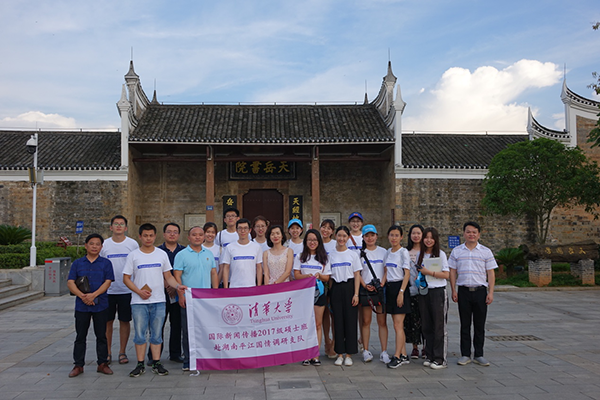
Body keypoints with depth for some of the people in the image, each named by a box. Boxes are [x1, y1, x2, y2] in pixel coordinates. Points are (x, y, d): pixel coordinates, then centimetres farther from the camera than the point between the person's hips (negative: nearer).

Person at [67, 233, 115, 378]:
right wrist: (82, 296, -15)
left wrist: (93, 295, -17)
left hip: (101, 305, -1)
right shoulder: (77, 263, 5)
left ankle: (102, 363, 17)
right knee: (80, 336, 7)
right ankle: (78, 365, 17)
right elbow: (70, 282, -1)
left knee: (101, 335, 7)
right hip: (81, 306, 1)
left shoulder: (106, 263, 3)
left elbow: (108, 282, -5)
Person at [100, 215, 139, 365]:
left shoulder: (133, 244, 2)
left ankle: (122, 352, 17)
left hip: (127, 289, -1)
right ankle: (107, 352, 19)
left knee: (125, 321, 5)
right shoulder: (104, 245, 5)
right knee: (107, 321, 6)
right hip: (108, 289, 1)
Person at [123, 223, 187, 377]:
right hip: (139, 302, -1)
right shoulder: (133, 255, 2)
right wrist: (139, 291, -12)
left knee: (157, 334, 7)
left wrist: (177, 286, -9)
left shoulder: (162, 254, 8)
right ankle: (140, 365, 13)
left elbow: (168, 276, 10)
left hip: (159, 301, 1)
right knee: (139, 334, 3)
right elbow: (126, 278, 2)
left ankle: (156, 364, 15)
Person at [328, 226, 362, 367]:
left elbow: (357, 275, 1)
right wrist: (329, 293, 2)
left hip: (349, 287, -1)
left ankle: (349, 354, 8)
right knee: (338, 320, 2)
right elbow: (328, 276, 10)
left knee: (350, 320, -1)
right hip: (336, 288, 1)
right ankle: (339, 353, 11)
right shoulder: (331, 255, 7)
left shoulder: (353, 254, 3)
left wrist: (356, 294, -7)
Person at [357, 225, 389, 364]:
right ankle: (366, 351, 11)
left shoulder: (383, 252, 9)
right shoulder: (360, 253, 7)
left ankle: (384, 352, 5)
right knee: (366, 321, 3)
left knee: (382, 321, 0)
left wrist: (382, 284, -10)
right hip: (365, 289, 0)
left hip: (381, 289, 0)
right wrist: (365, 285, -9)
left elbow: (387, 270, 6)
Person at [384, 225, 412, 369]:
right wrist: (383, 283, 5)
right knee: (397, 325, 9)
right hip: (389, 287, 7)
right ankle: (404, 355, 15)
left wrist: (401, 292, -18)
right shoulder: (388, 252, 13)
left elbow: (407, 273, -11)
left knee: (398, 325, -8)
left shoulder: (404, 252, -7)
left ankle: (397, 356, -4)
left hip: (399, 287, -7)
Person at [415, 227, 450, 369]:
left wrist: (429, 272, -15)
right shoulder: (420, 255, 11)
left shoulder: (441, 254, -4)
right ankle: (430, 356, 18)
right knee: (426, 326, 8)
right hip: (424, 292, 5)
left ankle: (440, 359, 4)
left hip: (438, 292, -5)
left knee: (439, 326, -2)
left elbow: (446, 274, -10)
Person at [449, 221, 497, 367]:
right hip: (463, 291, 0)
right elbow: (452, 272, 8)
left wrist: (490, 293, -4)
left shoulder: (486, 252, 4)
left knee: (480, 325, 5)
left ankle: (479, 355, 15)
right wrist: (453, 291, 0)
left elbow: (491, 274, 4)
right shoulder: (456, 251, 6)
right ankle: (465, 355, 14)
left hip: (480, 291, 0)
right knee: (465, 325, 5)